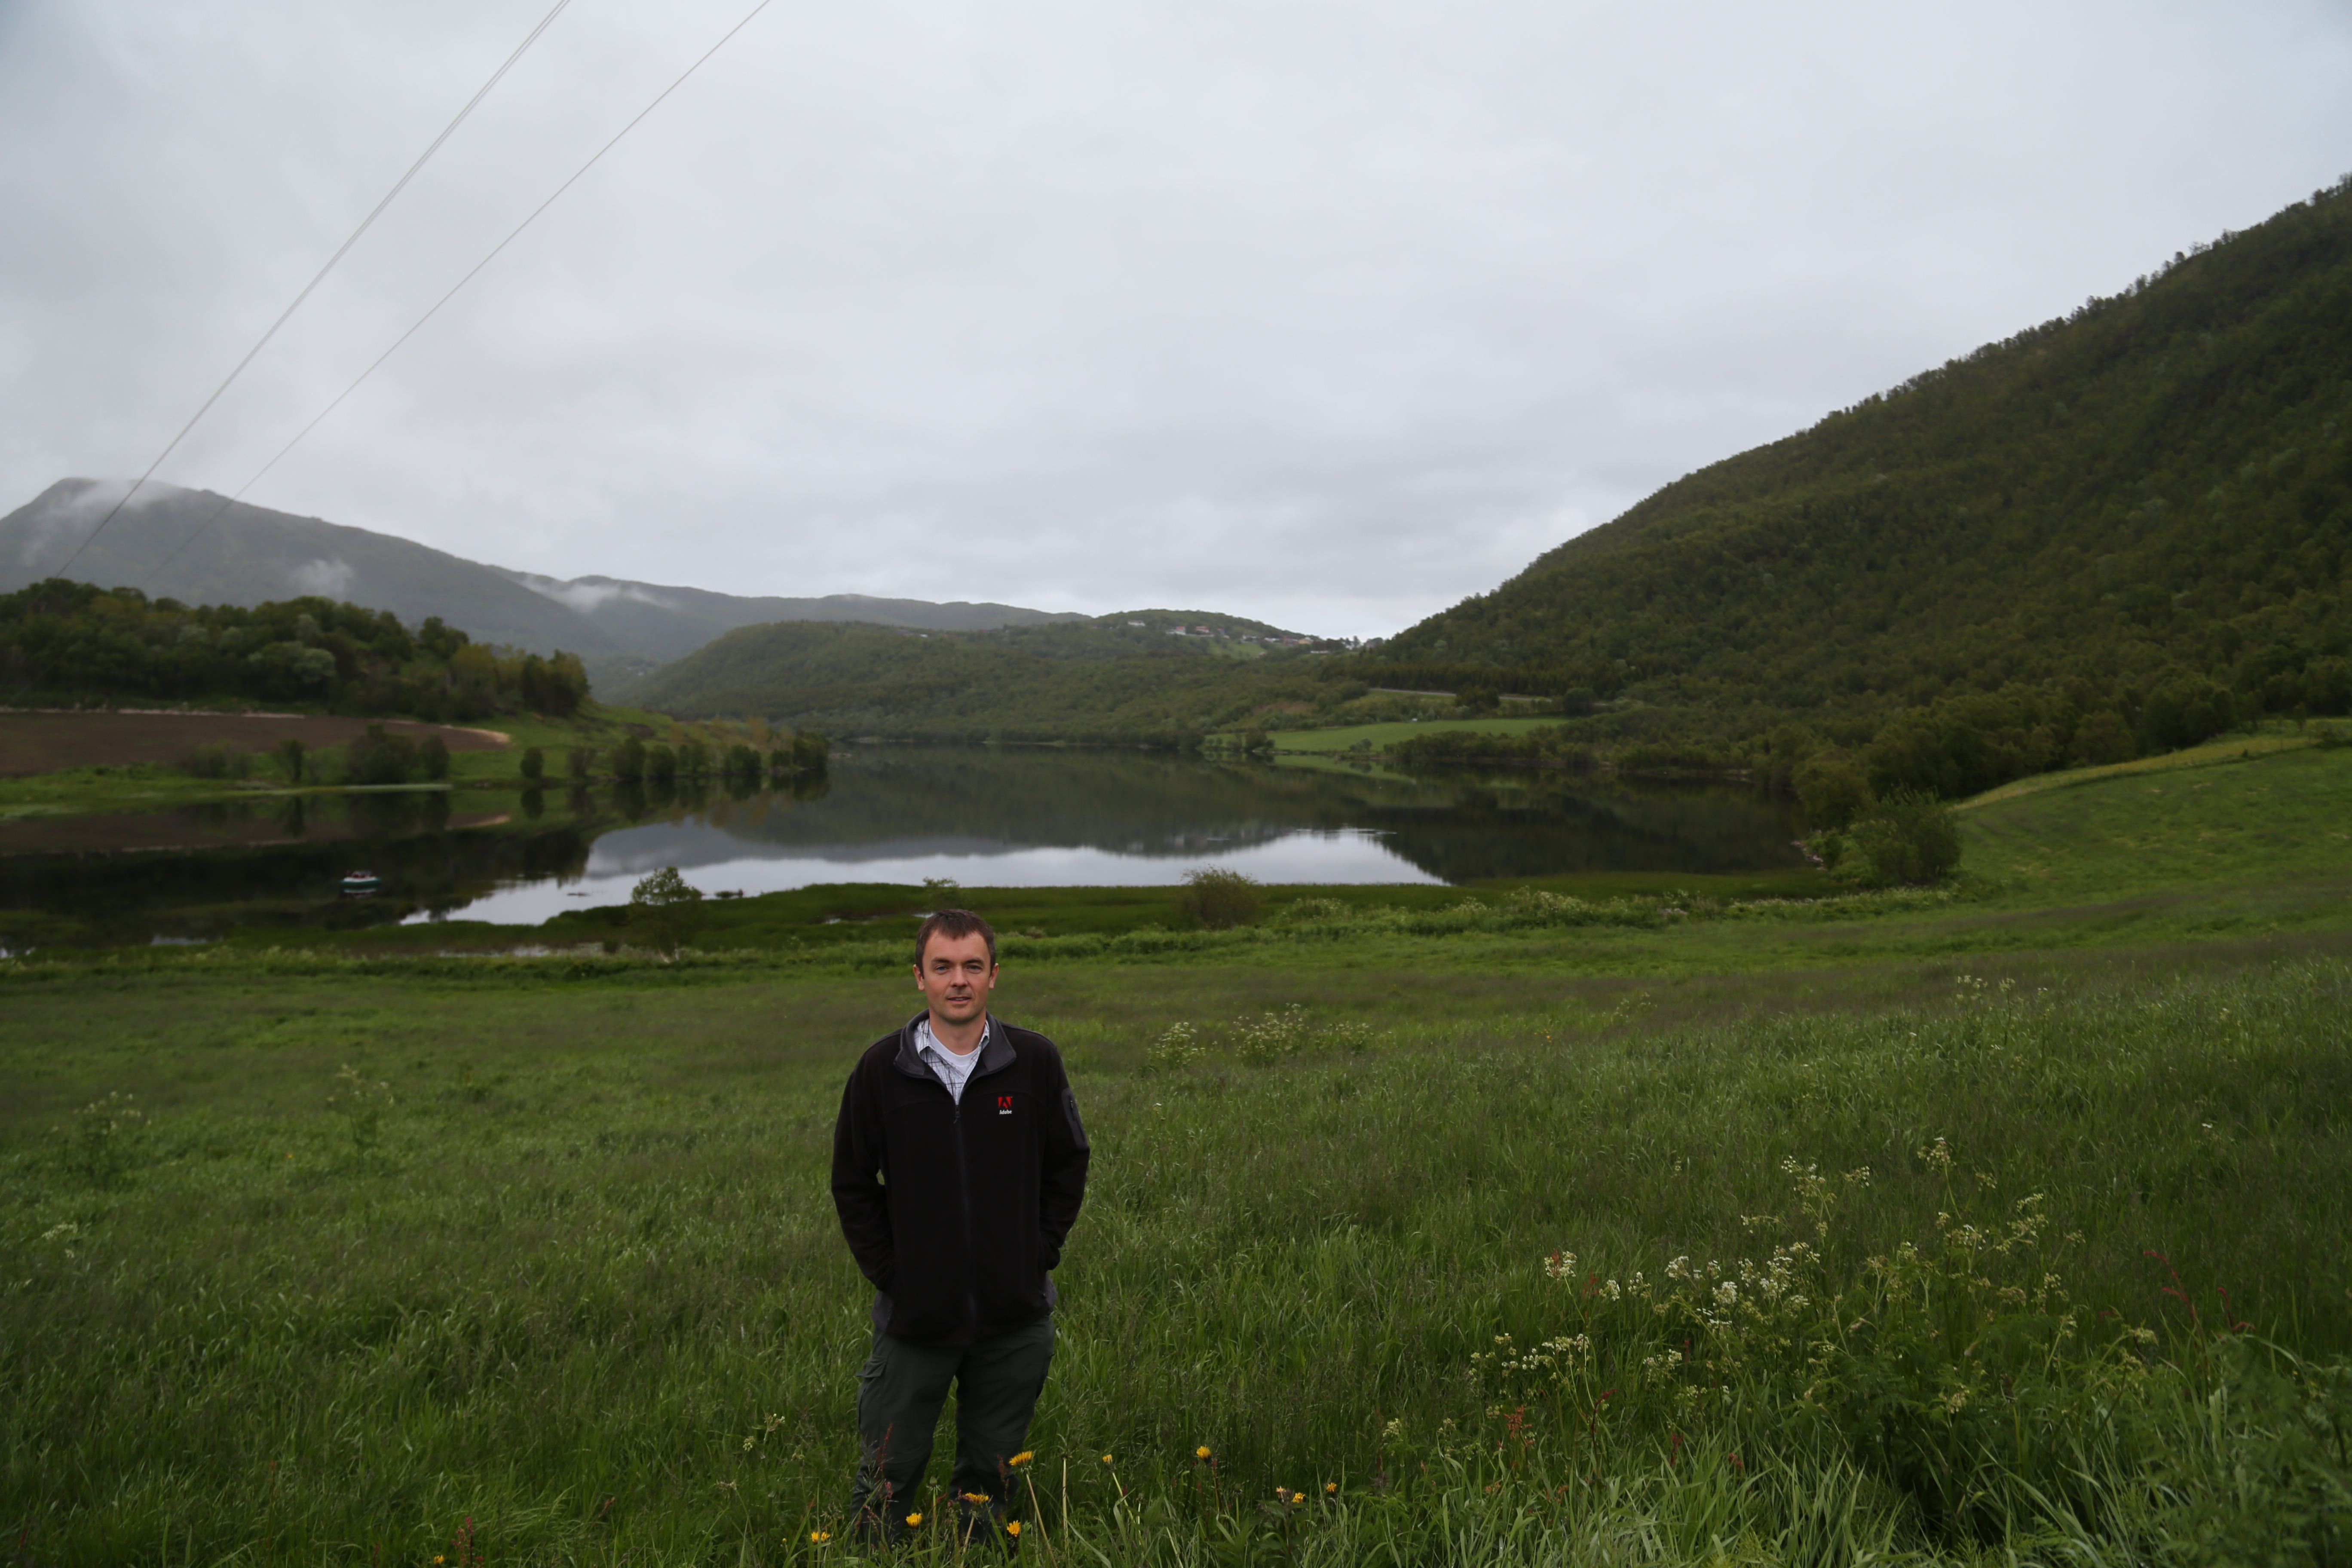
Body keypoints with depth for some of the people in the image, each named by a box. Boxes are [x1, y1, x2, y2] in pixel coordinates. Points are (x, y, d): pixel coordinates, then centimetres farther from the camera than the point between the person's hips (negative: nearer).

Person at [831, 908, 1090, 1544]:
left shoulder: (1035, 1061, -8)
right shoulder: (881, 1068, -9)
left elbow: (1068, 1164, 4)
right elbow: (853, 1183, 2)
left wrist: (1039, 1254, 0)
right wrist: (888, 1273, -2)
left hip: (1015, 1314, 1)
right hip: (915, 1312, 0)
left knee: (991, 1476, 19)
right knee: (886, 1477, 12)